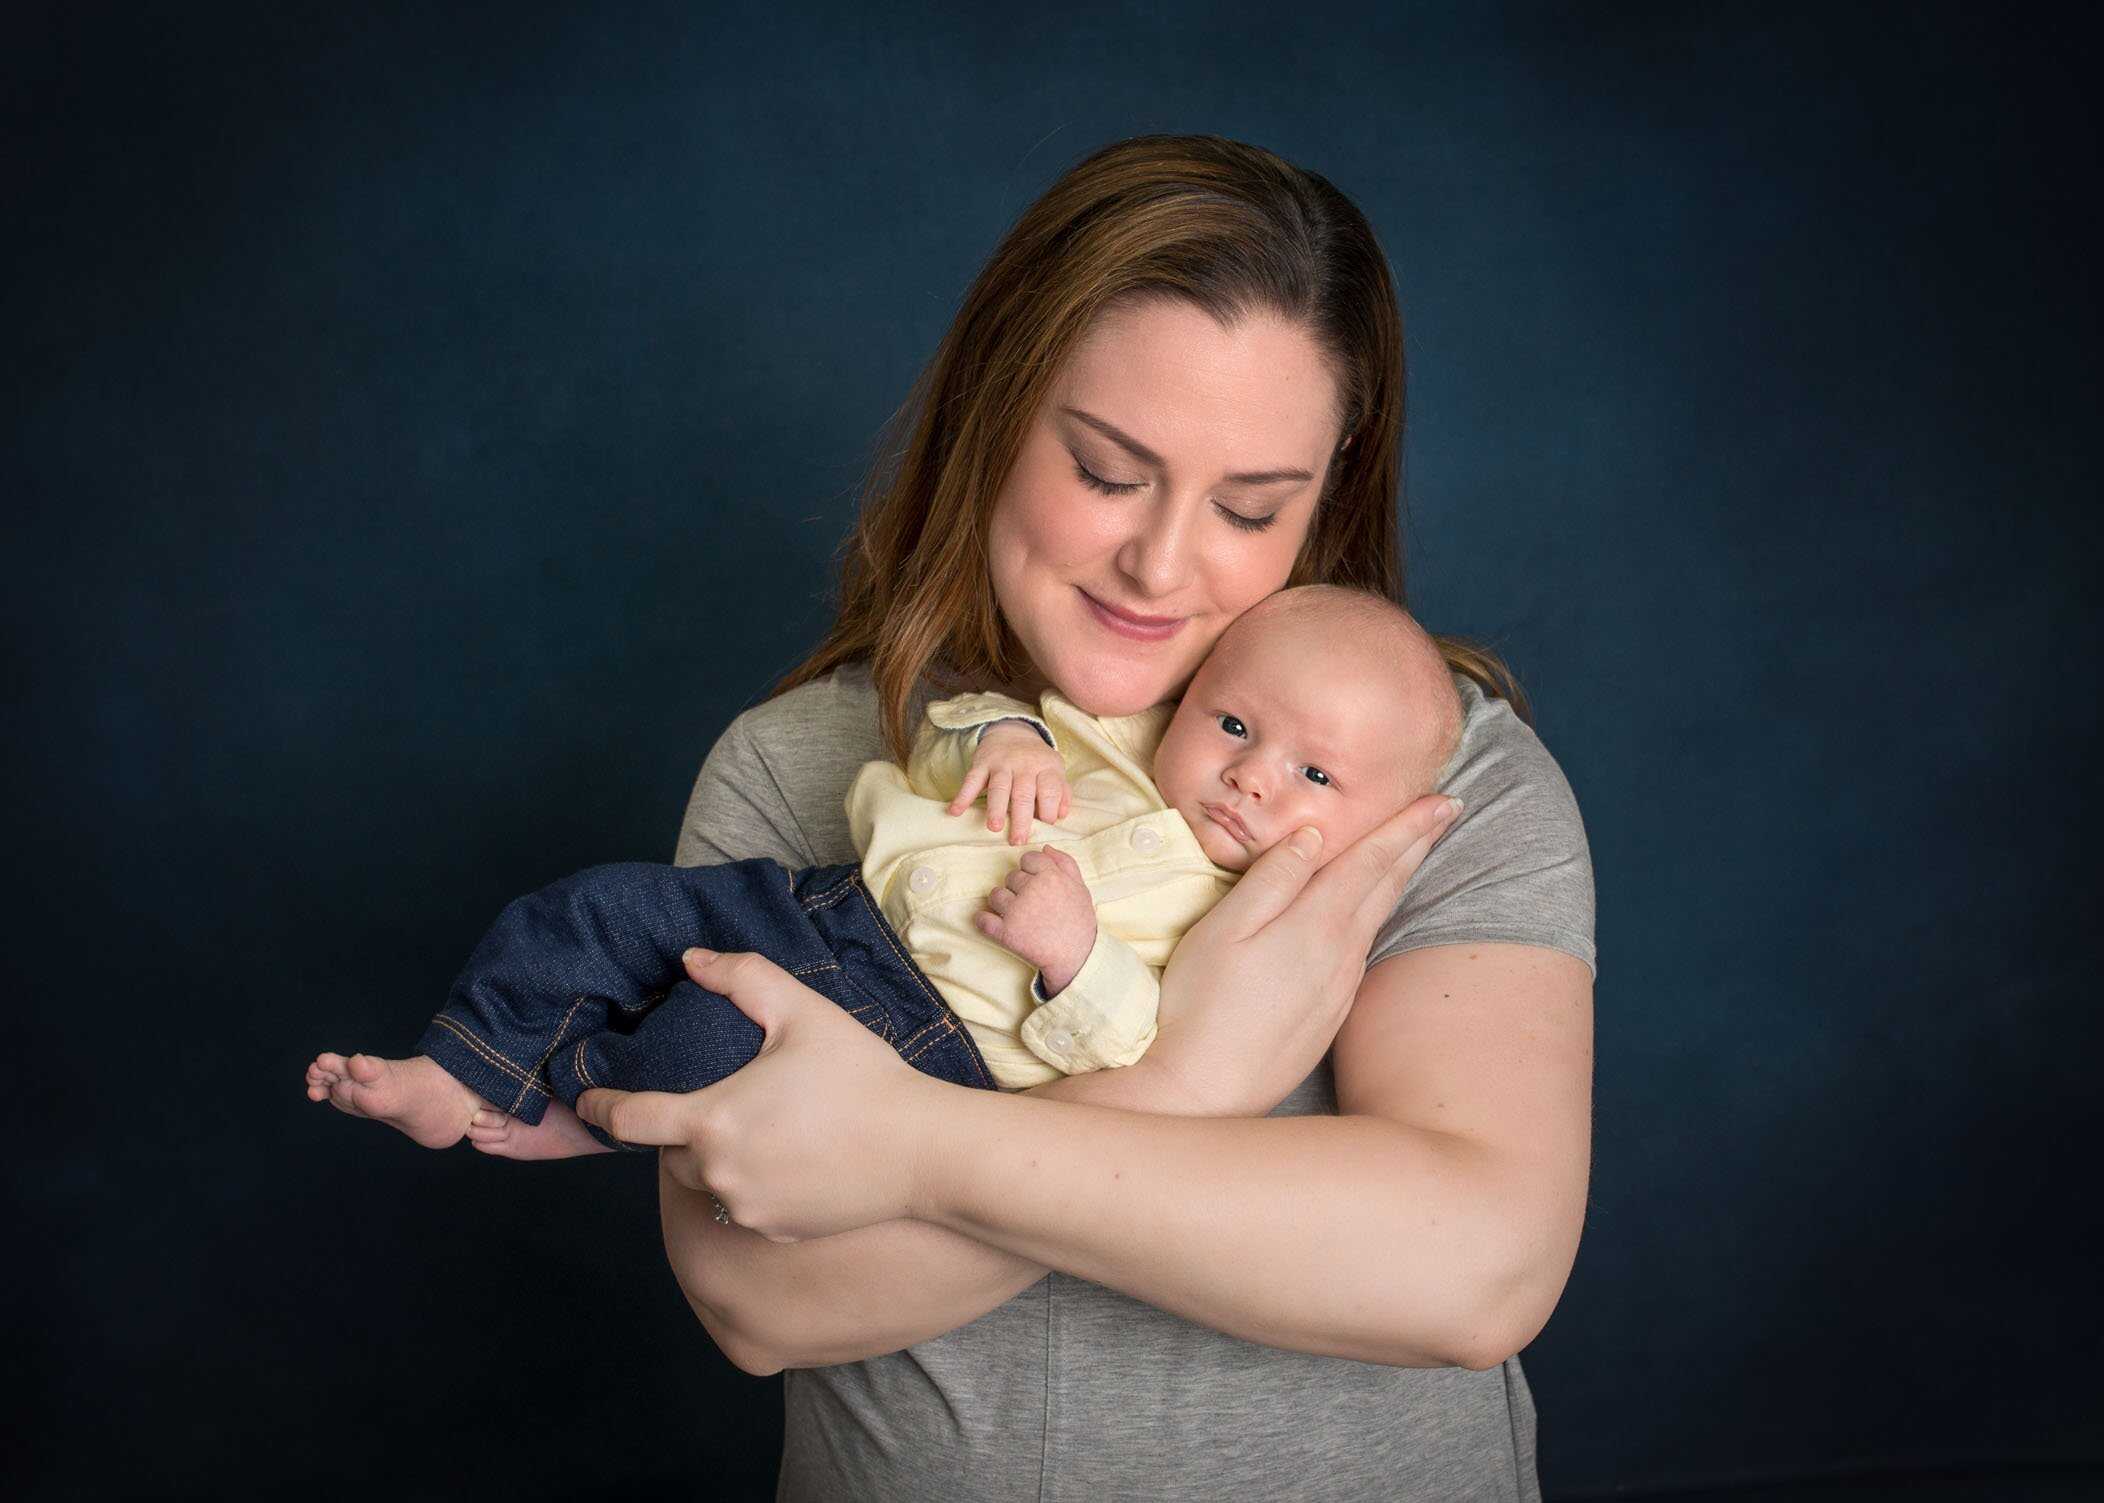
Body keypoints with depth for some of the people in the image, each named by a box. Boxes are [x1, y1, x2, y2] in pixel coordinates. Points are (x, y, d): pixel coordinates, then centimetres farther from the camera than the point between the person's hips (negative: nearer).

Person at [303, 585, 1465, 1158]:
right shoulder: (1116, 741, 7)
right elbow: (938, 738, 13)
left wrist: (1079, 960, -31)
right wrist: (997, 735, -8)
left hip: (932, 1031, -6)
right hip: (837, 907, 7)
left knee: (722, 1038, -25)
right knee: (607, 908, 3)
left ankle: (577, 1106, 7)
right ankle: (459, 1082, 17)